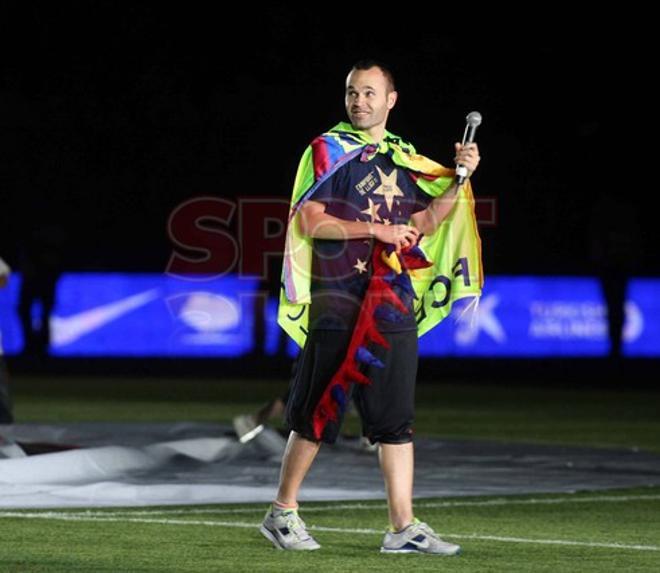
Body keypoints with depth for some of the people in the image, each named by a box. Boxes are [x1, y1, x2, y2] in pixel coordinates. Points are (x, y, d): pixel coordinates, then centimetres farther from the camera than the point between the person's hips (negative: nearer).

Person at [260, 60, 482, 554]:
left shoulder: (405, 158, 15)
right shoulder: (328, 151, -2)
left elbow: (424, 224, 15)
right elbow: (308, 221, -10)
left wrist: (460, 179, 4)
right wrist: (374, 229, -16)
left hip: (395, 305, 5)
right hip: (338, 303, -5)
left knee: (397, 418, 3)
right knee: (319, 414, -1)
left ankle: (404, 527, 3)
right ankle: (282, 514, 11)